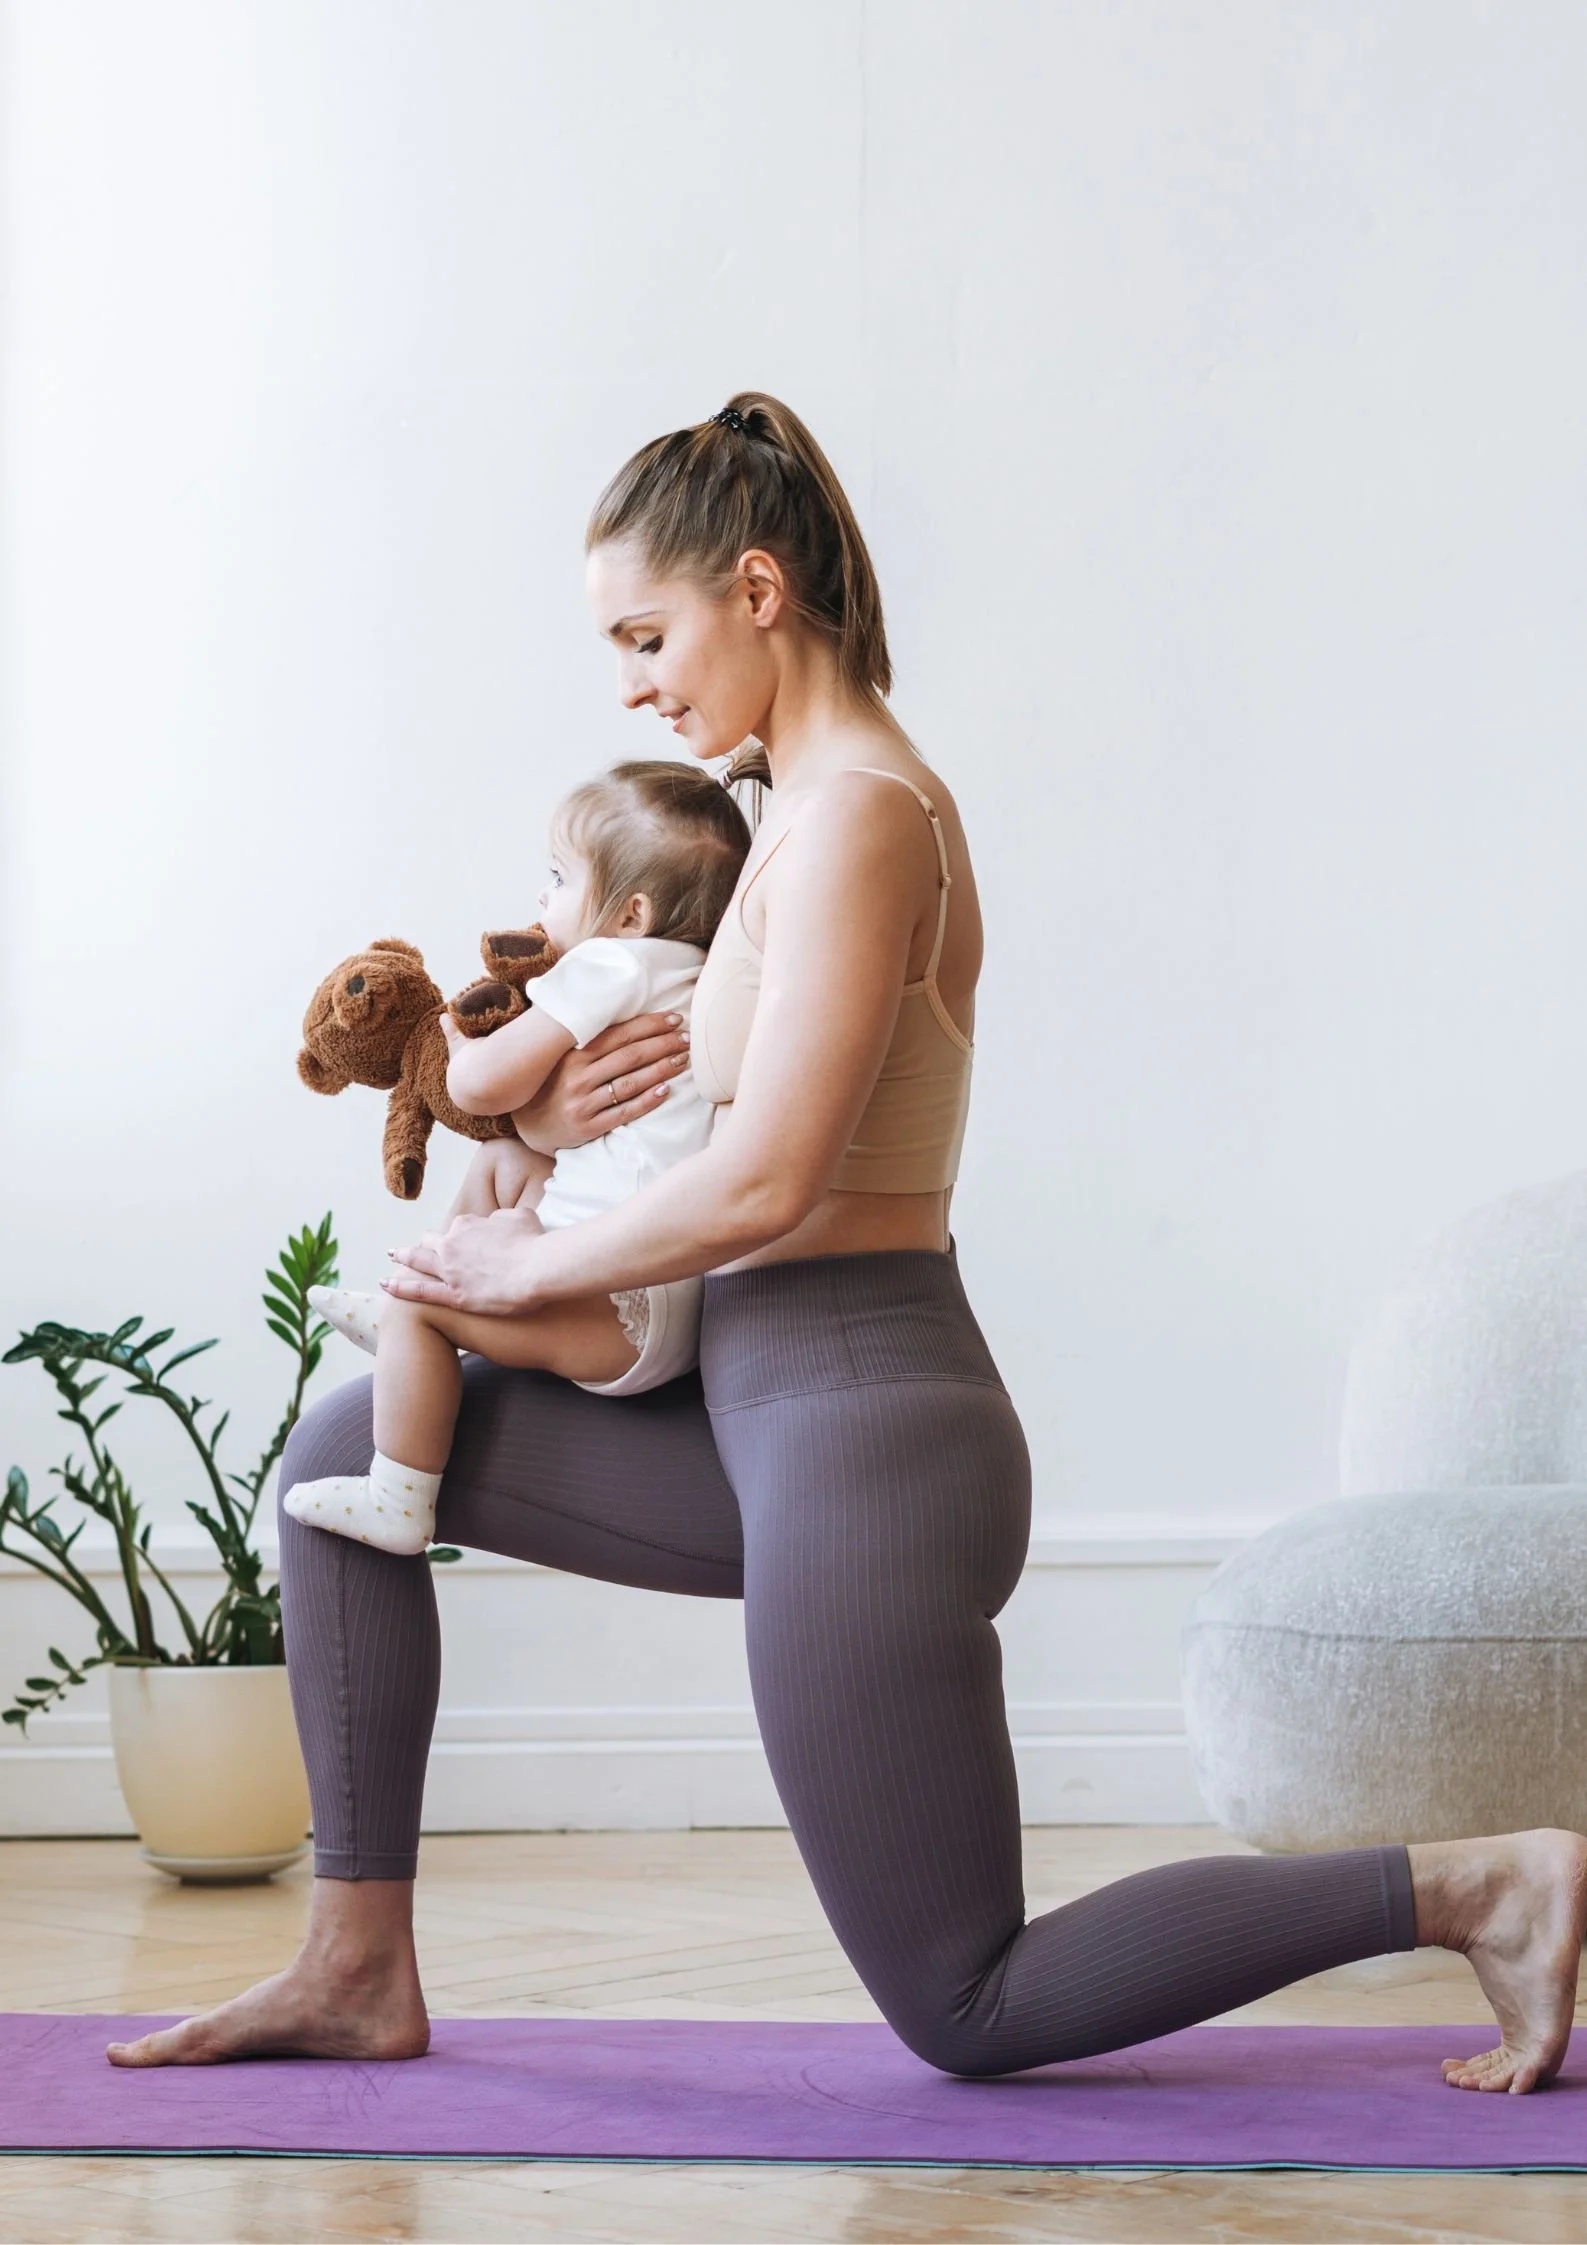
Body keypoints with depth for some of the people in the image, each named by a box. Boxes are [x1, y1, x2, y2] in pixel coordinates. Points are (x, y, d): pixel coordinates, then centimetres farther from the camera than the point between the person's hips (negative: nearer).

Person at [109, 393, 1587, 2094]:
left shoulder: (855, 810, -17)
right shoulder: (841, 797, 13)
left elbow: (767, 1179, -22)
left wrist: (526, 1265, -7)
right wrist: (558, 1112, 3)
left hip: (858, 1438, -10)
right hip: (781, 1409, 10)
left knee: (970, 2013, 1)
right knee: (349, 1455, 11)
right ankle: (360, 1967, 14)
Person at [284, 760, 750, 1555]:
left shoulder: (610, 966, -15)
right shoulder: (699, 978, 15)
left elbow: (483, 1085, -17)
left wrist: (457, 1042, 5)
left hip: (632, 1319, -11)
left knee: (412, 1293, -11)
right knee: (499, 1162, 23)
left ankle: (398, 1504, -8)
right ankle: (419, 1333, 31)